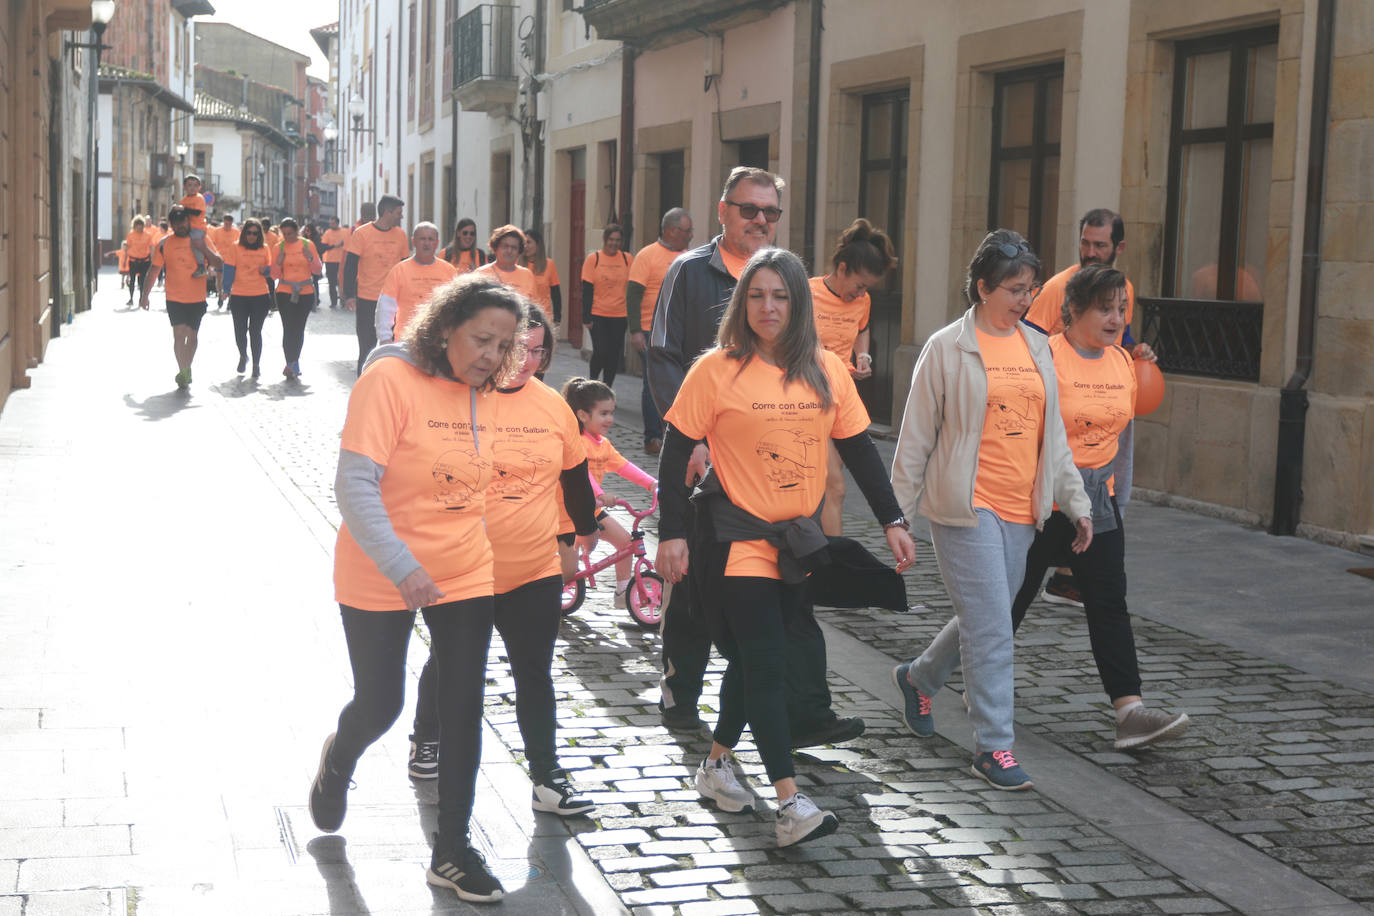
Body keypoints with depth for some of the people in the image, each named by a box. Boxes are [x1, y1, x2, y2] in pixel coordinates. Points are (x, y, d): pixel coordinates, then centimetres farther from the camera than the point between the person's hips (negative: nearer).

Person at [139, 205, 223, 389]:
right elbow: (153, 270, 4)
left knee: (192, 336, 12)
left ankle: (186, 371, 28)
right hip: (175, 298, -2)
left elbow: (217, 262, -3)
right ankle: (184, 372, -13)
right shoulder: (164, 243, 1)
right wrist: (144, 295, 1)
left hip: (197, 298, 2)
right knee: (179, 334, -14)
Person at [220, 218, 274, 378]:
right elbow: (229, 269, -4)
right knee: (240, 331, 3)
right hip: (239, 297, -1)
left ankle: (256, 364, 12)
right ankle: (243, 356, 31)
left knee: (255, 331, 1)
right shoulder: (235, 248, 0)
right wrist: (226, 290, -13)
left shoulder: (264, 249, 6)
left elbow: (271, 269, 15)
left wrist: (265, 270, -8)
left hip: (260, 297, 1)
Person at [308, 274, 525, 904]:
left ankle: (452, 851, 15)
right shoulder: (390, 379, -18)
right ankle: (337, 763, 45)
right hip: (380, 582, -5)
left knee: (463, 712, 3)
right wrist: (402, 569, -27)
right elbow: (355, 485, -22)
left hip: (465, 577, 5)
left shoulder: (479, 395, 2)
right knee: (380, 706, 9)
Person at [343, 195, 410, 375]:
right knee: (367, 347, 3)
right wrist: (349, 296, -13)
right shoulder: (362, 234, -6)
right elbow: (350, 266, -5)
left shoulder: (400, 235, 6)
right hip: (366, 301, -3)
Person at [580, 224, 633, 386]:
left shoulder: (627, 259, 4)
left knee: (614, 355, 4)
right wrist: (586, 317, -7)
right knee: (600, 352, -9)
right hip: (598, 314, -2)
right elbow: (587, 290, -3)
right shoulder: (593, 259, -2)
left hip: (620, 315, 2)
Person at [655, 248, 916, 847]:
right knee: (765, 664, -11)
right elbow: (676, 454, -5)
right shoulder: (716, 370, -8)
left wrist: (892, 521, 4)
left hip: (800, 538, 5)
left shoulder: (826, 370, 3)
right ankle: (791, 805, -13)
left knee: (754, 659, 14)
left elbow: (858, 449, 8)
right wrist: (672, 534, -10)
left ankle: (716, 764, 33)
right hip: (741, 536, -4)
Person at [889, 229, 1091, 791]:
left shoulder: (1037, 347, 11)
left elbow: (1053, 433, 17)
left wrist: (1074, 501, 13)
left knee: (985, 619, 13)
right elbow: (916, 435, -3)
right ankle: (994, 747, 1)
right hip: (966, 509, -6)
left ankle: (918, 678, 39)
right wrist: (897, 513, -3)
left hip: (1021, 512, 6)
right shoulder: (948, 348, -6)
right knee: (992, 627, -8)